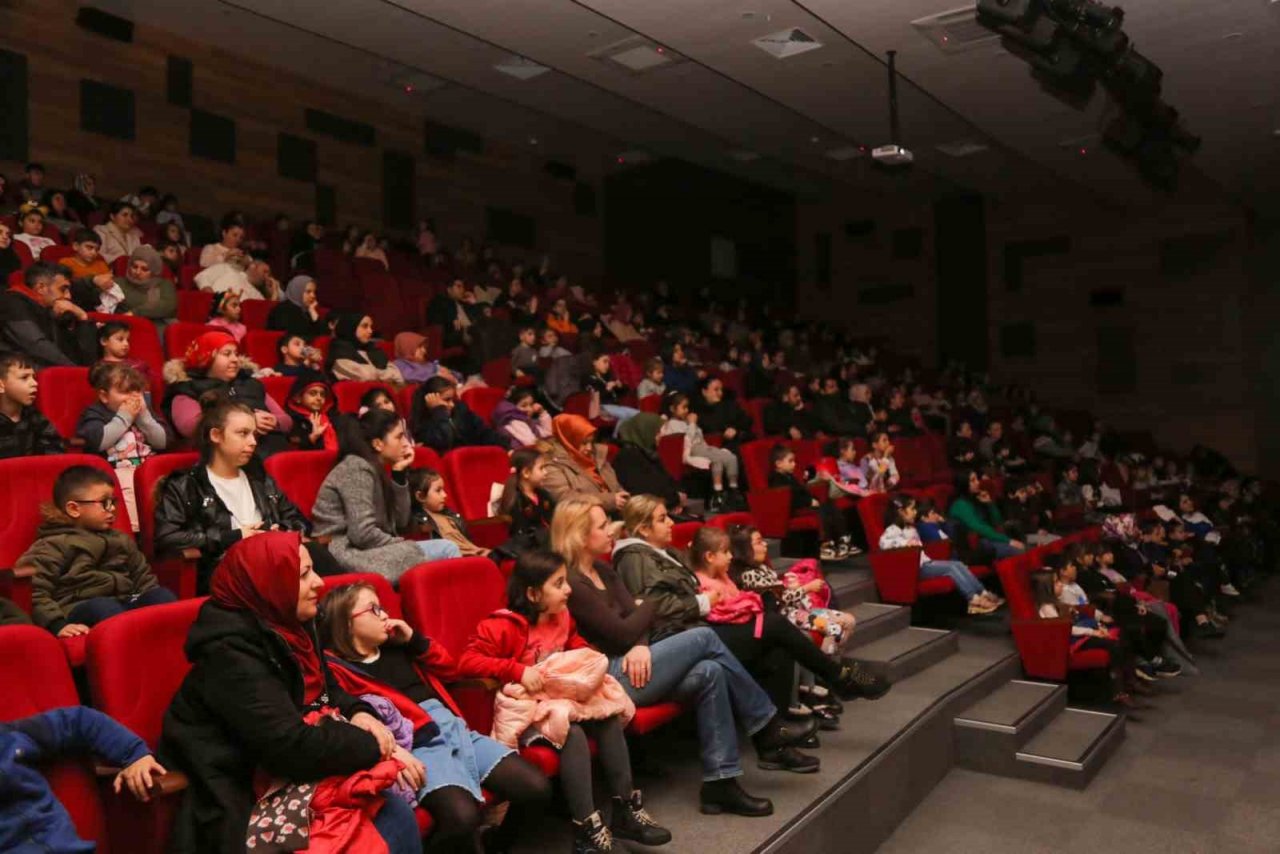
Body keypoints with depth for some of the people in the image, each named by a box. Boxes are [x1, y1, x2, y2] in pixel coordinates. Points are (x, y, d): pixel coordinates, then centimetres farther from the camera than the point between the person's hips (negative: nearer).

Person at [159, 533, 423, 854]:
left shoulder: (290, 626, 5)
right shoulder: (233, 652, -22)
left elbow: (328, 690, 15)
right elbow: (290, 747, -29)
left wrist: (359, 714, -8)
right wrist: (375, 746, -20)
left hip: (287, 772, 8)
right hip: (248, 795, -8)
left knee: (397, 815, -13)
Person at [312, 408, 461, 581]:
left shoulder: (374, 469, 15)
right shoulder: (357, 469, -11)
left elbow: (400, 522, 10)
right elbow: (362, 534, -20)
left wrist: (399, 474, 4)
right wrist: (406, 545, -8)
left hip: (365, 551, 9)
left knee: (446, 549, -2)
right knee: (446, 551, -15)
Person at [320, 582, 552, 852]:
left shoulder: (395, 645, 22)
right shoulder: (336, 668, 1)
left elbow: (449, 668, 29)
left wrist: (414, 640, 15)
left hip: (454, 727, 7)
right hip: (417, 744, -7)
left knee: (536, 787, -7)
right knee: (463, 815, -36)